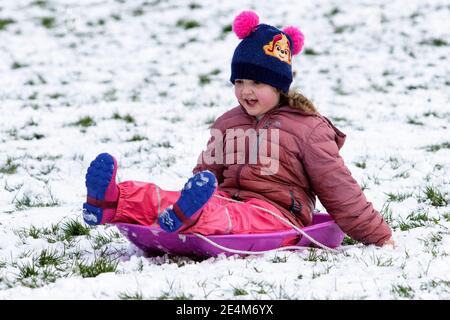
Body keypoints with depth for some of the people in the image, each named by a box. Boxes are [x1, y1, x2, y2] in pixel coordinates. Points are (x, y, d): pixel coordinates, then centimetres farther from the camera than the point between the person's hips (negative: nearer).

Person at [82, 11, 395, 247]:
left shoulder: (307, 128, 7)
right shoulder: (226, 124, 23)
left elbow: (339, 188, 8)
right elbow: (206, 174, 28)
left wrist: (378, 235, 7)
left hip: (276, 213, -5)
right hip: (226, 200, 5)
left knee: (229, 218, -42)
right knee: (158, 197, -25)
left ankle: (188, 219, -73)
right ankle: (112, 205, -52)